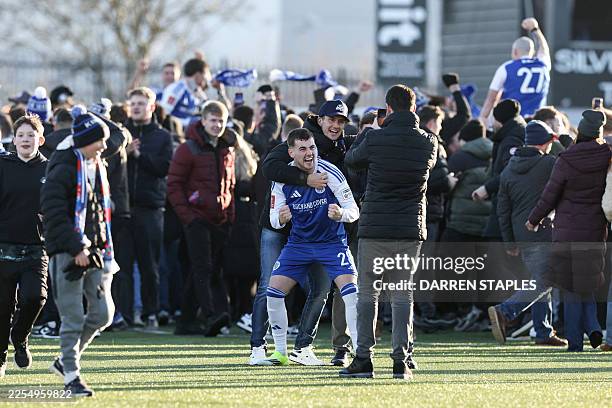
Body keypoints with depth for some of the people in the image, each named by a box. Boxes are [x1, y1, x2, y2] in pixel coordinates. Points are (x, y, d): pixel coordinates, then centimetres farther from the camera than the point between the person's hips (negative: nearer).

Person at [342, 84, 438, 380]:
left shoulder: (375, 139, -9)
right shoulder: (427, 142, -1)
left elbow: (351, 160, 10)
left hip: (374, 229, -2)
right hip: (410, 230, 2)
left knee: (367, 295, 6)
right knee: (403, 297, 6)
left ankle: (364, 359, 2)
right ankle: (400, 361, 0)